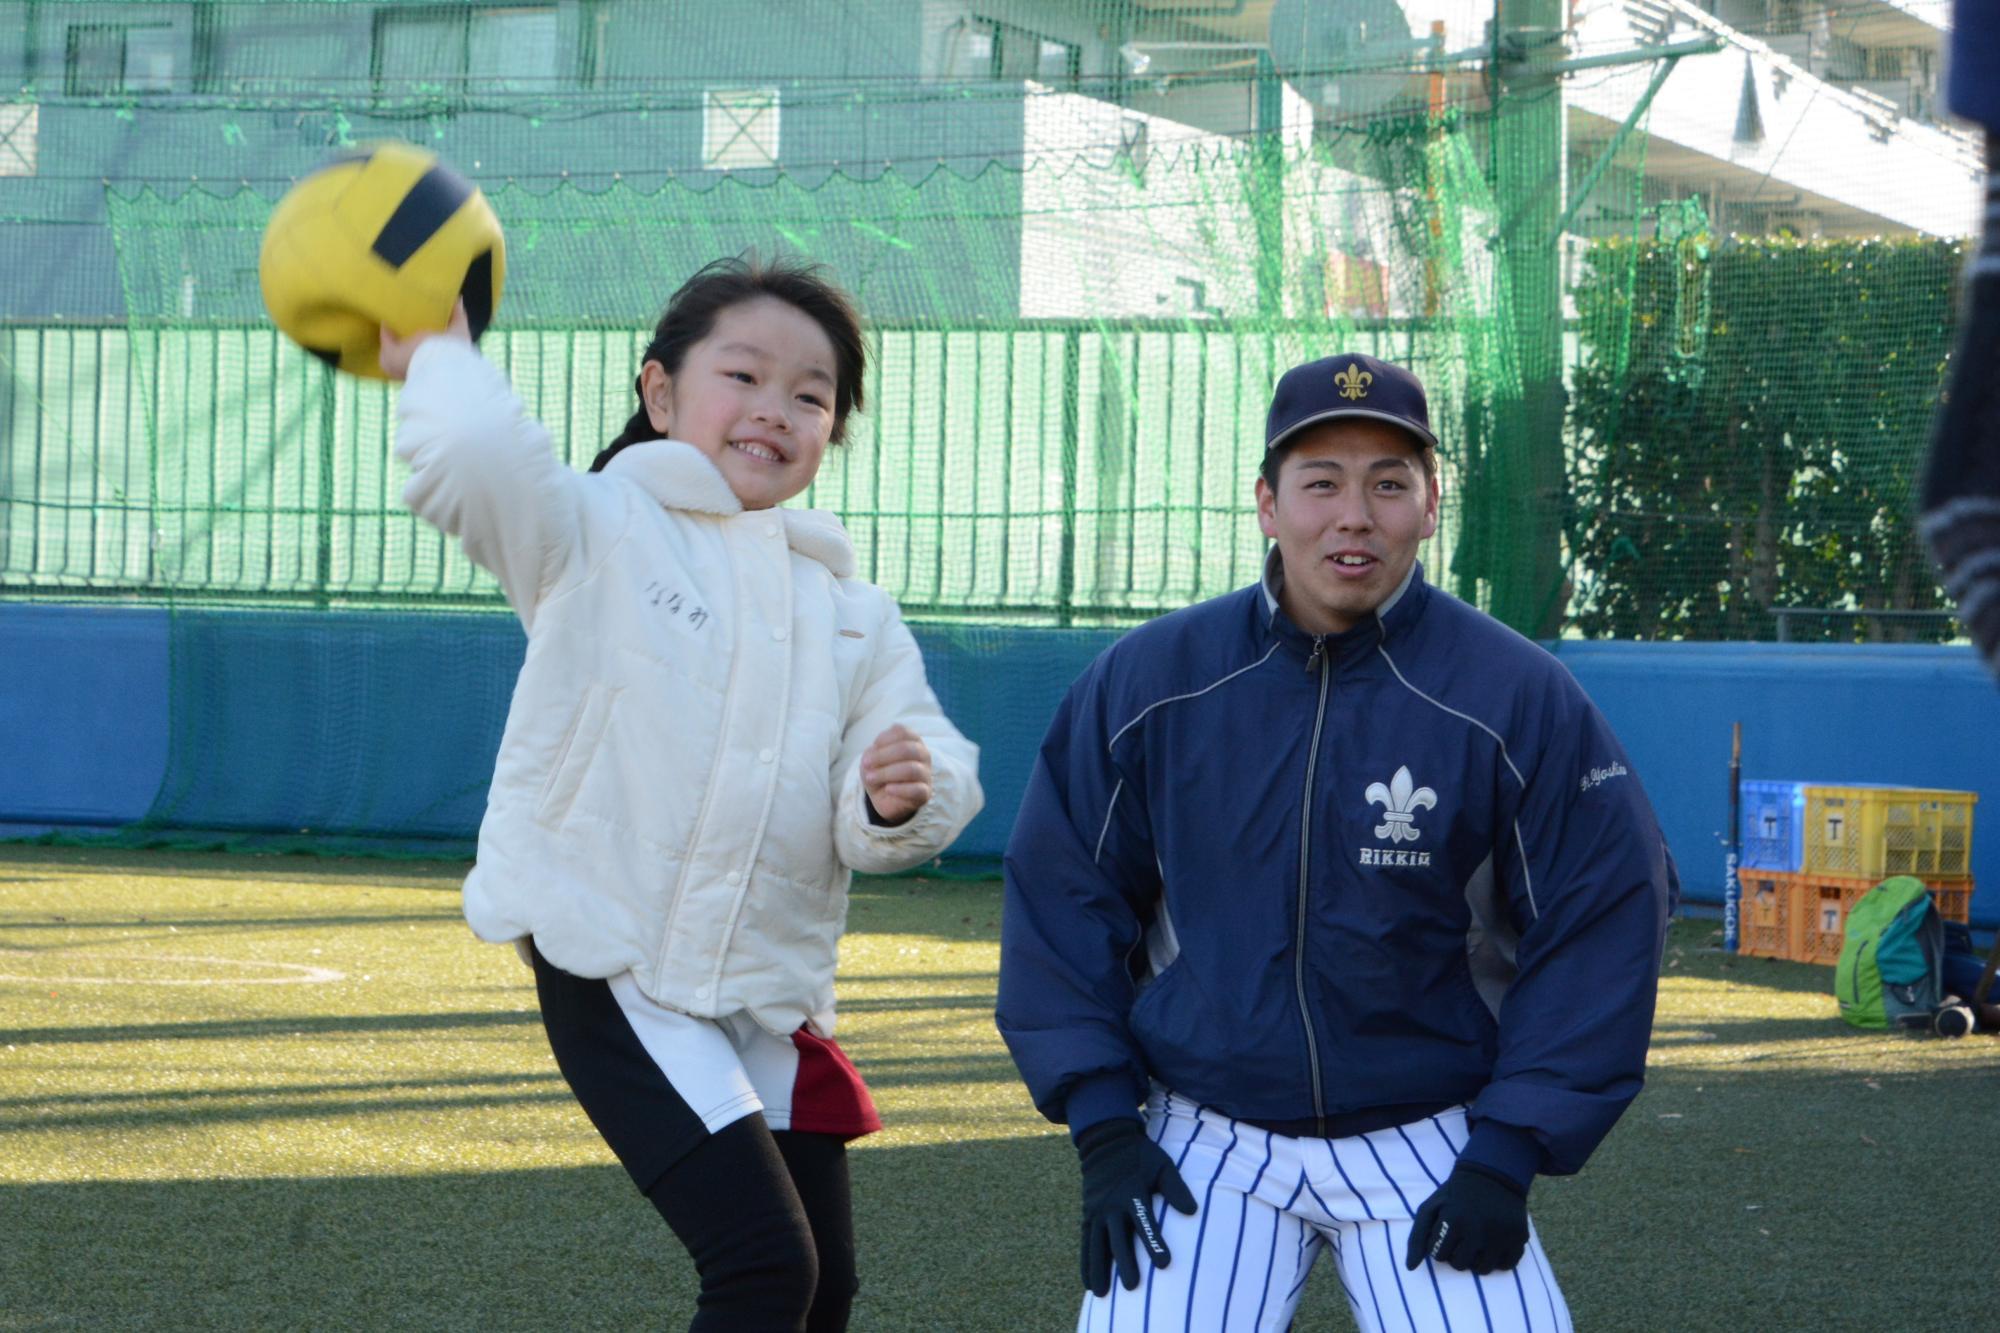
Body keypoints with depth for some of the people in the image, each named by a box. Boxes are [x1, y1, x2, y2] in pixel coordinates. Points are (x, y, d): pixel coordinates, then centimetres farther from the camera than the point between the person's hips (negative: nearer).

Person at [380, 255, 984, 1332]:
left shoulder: (852, 614, 11)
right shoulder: (598, 535, -3)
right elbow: (477, 456, -24)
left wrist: (902, 798, -21)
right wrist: (435, 354, -6)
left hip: (769, 997, 6)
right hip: (616, 981, -6)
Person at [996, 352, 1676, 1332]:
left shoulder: (1521, 698, -9)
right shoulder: (1147, 682, -4)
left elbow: (1601, 925, -5)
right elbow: (1061, 894, 3)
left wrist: (1507, 1158, -10)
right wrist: (1101, 1124, -3)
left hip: (1430, 1151, -1)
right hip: (1209, 1145, 1)